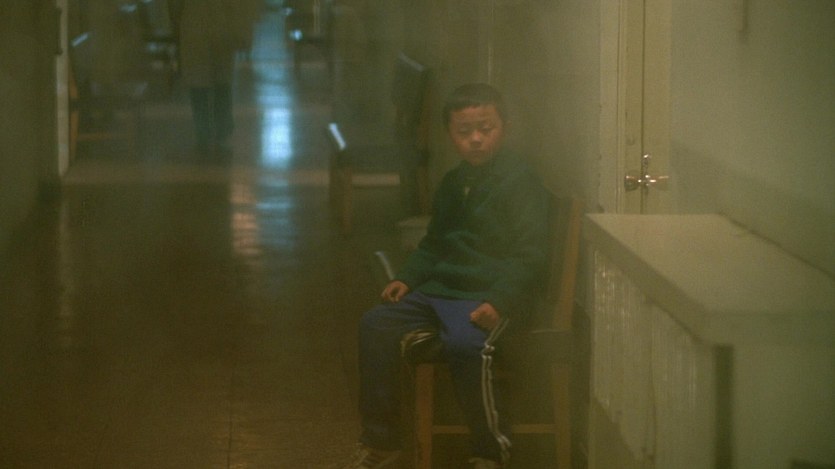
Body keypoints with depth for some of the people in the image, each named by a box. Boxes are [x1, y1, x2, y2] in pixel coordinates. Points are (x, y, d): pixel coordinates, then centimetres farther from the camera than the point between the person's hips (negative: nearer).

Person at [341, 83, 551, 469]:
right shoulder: (453, 184, 16)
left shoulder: (520, 183, -8)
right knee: (376, 325, -7)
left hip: (490, 295, -8)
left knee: (465, 343, -35)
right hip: (442, 288, 8)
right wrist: (407, 278, 12)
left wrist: (500, 302, -25)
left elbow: (530, 256, -14)